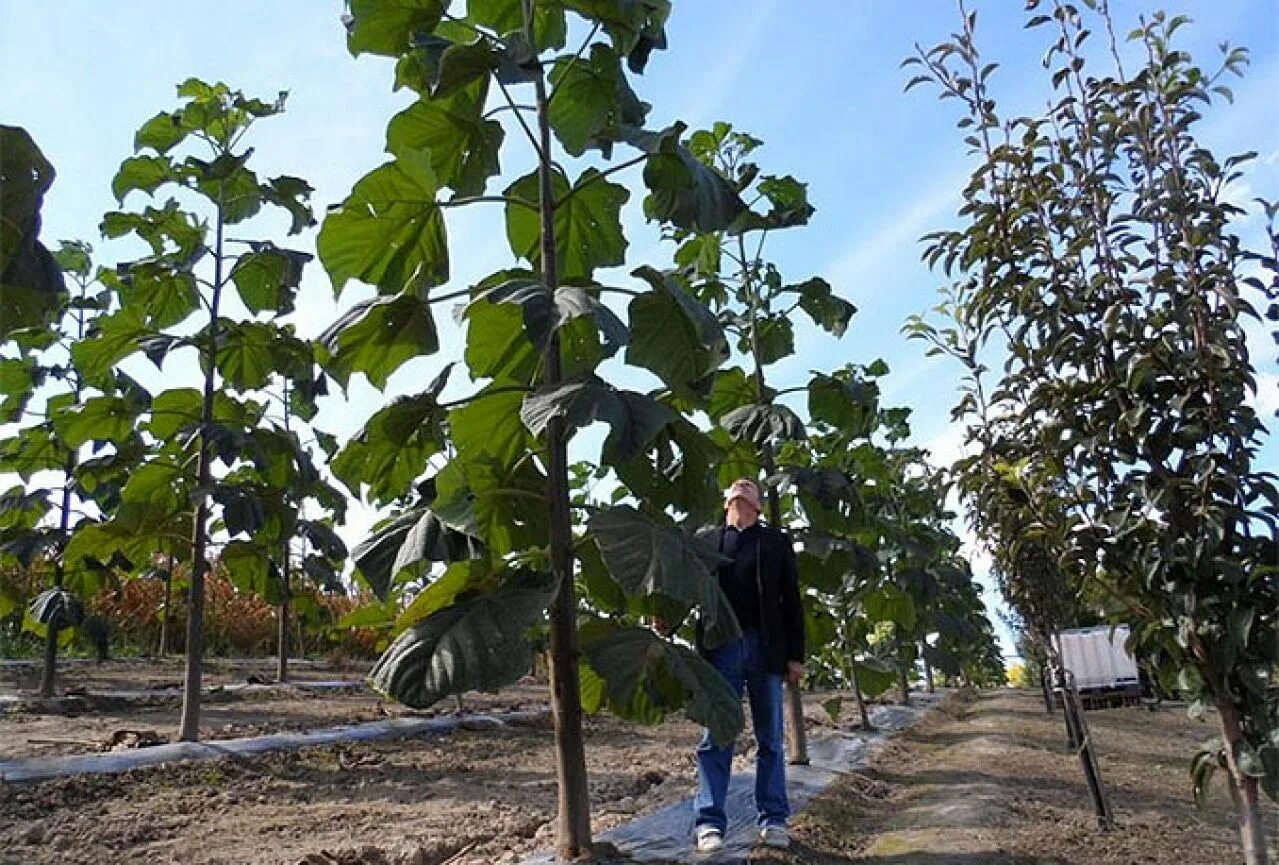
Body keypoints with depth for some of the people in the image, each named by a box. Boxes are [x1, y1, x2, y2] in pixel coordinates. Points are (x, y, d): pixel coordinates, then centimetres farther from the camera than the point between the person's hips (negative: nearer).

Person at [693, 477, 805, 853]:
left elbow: (792, 600, 8)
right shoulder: (707, 541, 15)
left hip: (765, 647, 0)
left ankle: (773, 820, 13)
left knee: (770, 738, 5)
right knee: (715, 737, -1)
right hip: (722, 647, 0)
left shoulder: (775, 542, 13)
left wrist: (796, 654, 0)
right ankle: (710, 823, 3)